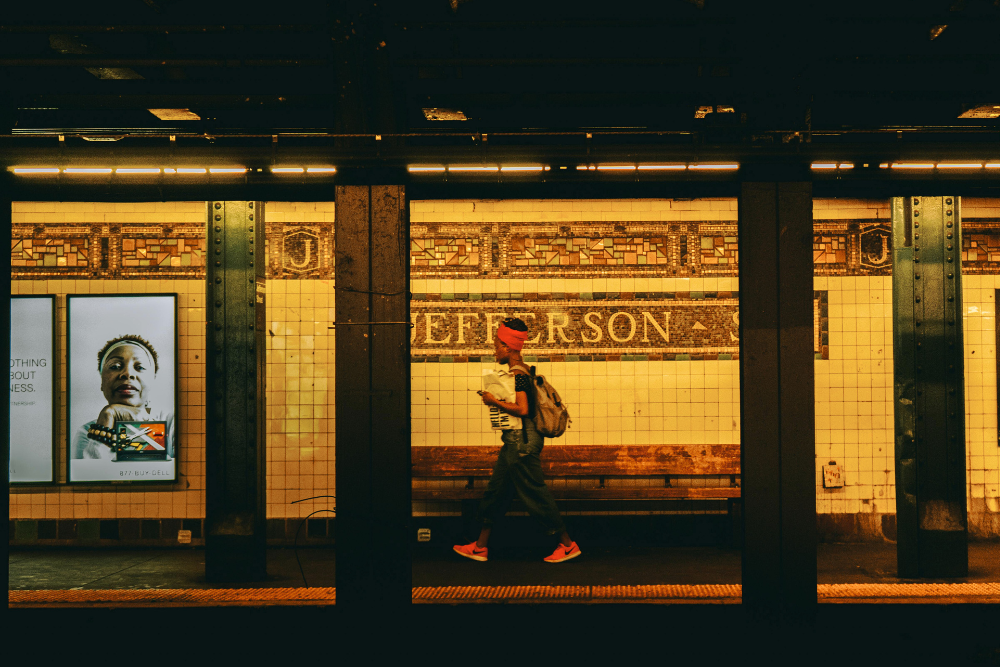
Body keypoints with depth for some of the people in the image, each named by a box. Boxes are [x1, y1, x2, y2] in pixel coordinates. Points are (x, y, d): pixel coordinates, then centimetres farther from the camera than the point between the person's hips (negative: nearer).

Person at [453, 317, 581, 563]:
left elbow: (522, 409, -27)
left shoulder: (517, 375, -18)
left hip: (522, 441, -11)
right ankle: (480, 547, 22)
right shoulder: (521, 371, 12)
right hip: (515, 441, 11)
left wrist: (494, 401, -18)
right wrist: (494, 398, 13)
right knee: (496, 491, 14)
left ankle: (568, 545, 6)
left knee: (534, 493, -3)